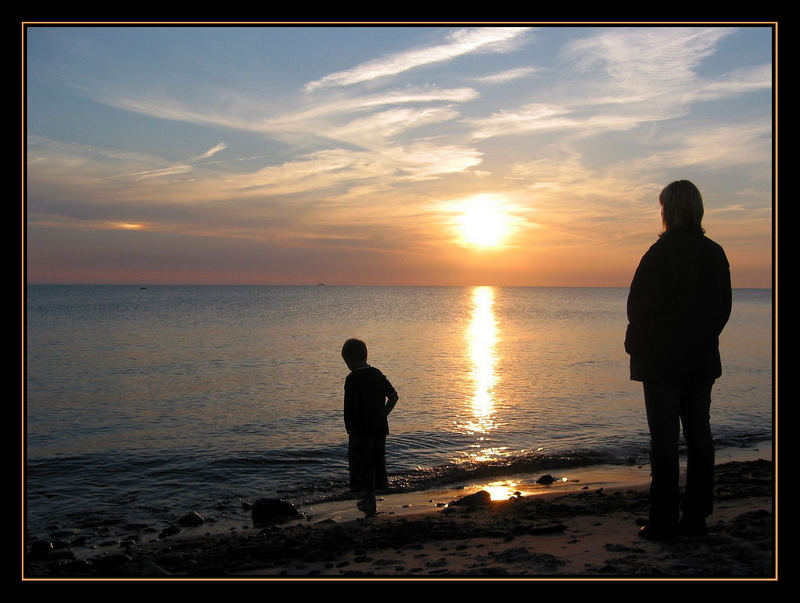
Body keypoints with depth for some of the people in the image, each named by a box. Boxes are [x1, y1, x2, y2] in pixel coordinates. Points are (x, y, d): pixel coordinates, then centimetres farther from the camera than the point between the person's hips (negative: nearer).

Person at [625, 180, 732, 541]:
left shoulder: (660, 253, -12)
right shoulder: (714, 253, 5)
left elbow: (640, 307, -12)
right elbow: (723, 307, 10)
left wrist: (635, 346, 3)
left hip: (663, 359, -5)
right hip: (702, 359, 6)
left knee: (664, 438, -2)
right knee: (699, 435, 10)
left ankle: (663, 521, 2)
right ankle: (696, 517, 17)